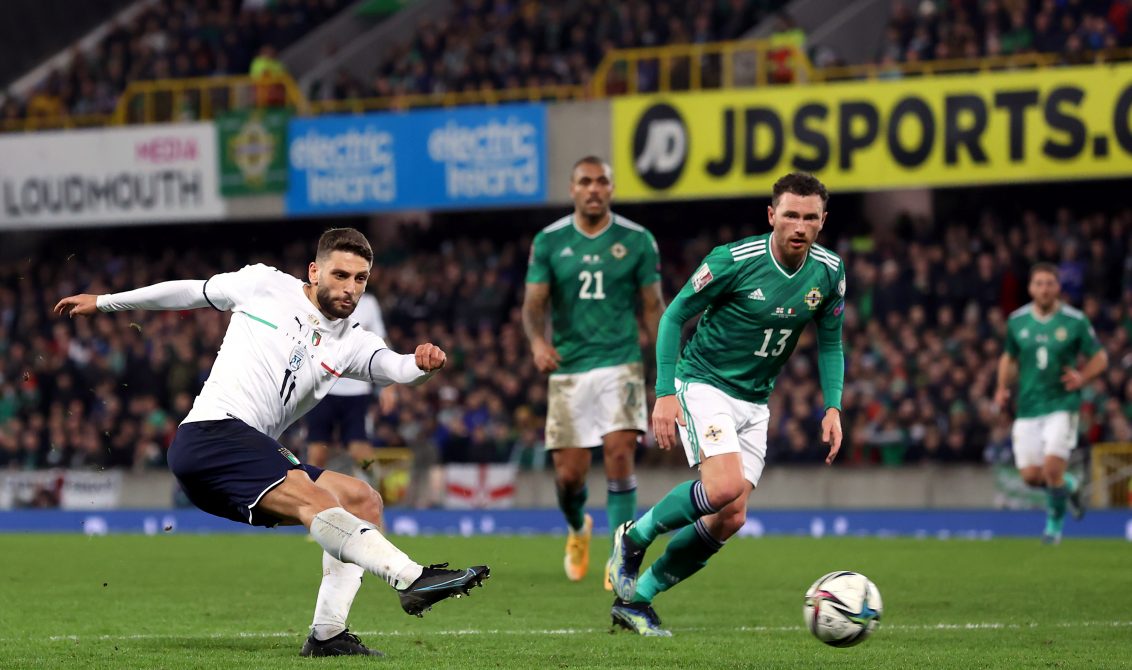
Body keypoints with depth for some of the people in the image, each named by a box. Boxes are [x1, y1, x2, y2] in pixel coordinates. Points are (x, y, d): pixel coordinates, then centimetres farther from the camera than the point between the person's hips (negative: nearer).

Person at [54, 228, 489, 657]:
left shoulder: (351, 343, 15)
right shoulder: (266, 286, 5)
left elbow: (394, 367, -6)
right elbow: (191, 293, 19)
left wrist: (422, 364, -31)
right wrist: (103, 302, 27)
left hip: (256, 455, 7)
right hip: (209, 434, -7)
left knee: (363, 501, 0)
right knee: (315, 500, -28)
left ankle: (327, 634, -6)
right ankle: (413, 578, -47)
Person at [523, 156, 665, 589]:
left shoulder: (637, 240, 2)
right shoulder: (548, 241, 3)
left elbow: (652, 306, 7)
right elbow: (534, 303, 2)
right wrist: (537, 341, -20)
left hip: (620, 363, -1)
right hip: (568, 369, 1)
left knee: (619, 453, -20)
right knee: (568, 474, 1)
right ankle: (578, 529, 35)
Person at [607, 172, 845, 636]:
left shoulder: (829, 272, -3)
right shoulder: (734, 261, -18)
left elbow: (830, 344, 10)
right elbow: (674, 315, -9)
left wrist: (833, 408, -3)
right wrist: (665, 394, -16)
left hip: (754, 403, 6)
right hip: (703, 385, -6)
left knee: (730, 519, -2)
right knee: (725, 486, -28)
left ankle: (634, 599, 12)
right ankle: (633, 538, -3)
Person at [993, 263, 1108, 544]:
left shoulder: (1075, 321, -5)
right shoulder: (1017, 320, 4)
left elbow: (1100, 358, 3)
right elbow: (1009, 358, 20)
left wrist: (1082, 377, -15)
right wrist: (1003, 388, 4)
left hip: (1062, 404, -3)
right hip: (1028, 408, 3)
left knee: (1052, 468, -16)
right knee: (1031, 475, -1)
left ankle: (1055, 524, 8)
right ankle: (1070, 486, 32)